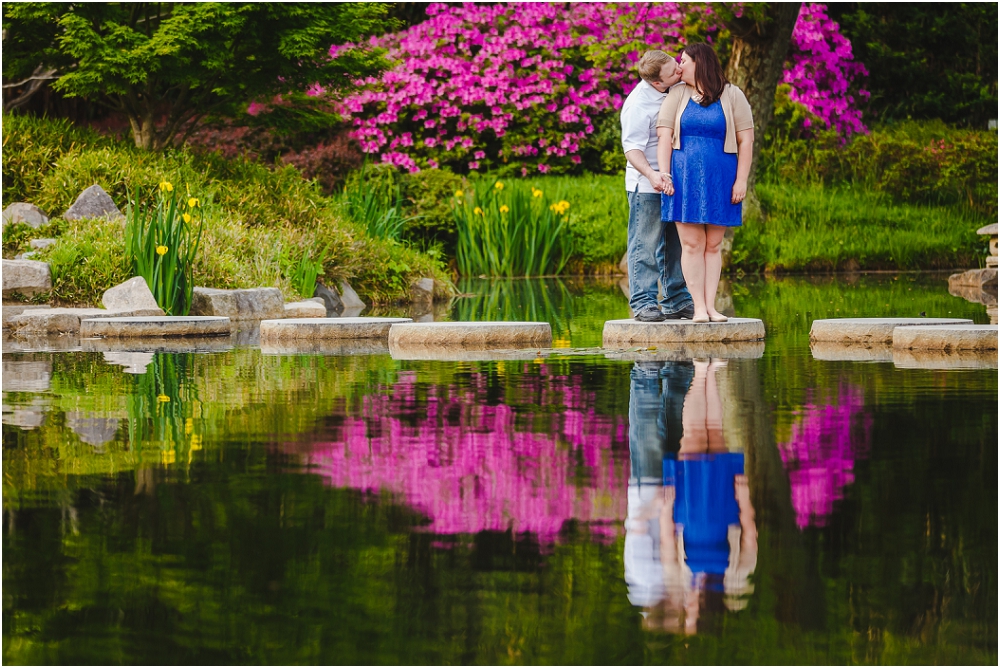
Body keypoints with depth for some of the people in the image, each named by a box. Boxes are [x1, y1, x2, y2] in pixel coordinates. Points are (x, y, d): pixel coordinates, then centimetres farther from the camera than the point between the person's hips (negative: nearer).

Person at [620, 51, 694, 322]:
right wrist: (650, 173, -37)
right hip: (647, 187, -8)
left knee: (675, 247, 12)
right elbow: (632, 148, -21)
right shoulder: (638, 104, -17)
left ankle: (677, 300, 19)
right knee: (645, 245, -4)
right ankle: (643, 303, -1)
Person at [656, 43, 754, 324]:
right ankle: (699, 308, -4)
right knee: (692, 244, -4)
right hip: (685, 180, 0)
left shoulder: (732, 96, 3)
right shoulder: (677, 96, 7)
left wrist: (741, 181, -6)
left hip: (720, 181, 0)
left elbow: (746, 140, 1)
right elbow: (664, 137, 2)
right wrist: (664, 174, -10)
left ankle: (711, 305, 4)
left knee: (713, 245, 2)